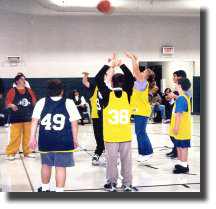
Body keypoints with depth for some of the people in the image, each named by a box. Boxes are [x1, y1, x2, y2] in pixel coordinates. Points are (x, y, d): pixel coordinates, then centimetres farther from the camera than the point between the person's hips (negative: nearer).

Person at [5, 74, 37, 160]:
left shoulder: (29, 90, 9)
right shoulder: (12, 90, -2)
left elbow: (34, 102, 15)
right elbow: (7, 103, -5)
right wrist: (11, 105, -24)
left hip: (28, 117, 4)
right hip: (16, 118, -4)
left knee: (28, 136, 10)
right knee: (15, 136, -6)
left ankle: (27, 151, 22)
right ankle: (11, 153, 2)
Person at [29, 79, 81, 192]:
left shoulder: (42, 102, 1)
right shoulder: (68, 103, -3)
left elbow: (34, 121, -2)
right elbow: (74, 123, -4)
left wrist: (32, 138, 3)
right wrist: (75, 139, 7)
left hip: (45, 140, 3)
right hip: (63, 141, -3)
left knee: (46, 164, 21)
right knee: (60, 167, 3)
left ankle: (45, 188, 38)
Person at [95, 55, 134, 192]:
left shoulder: (108, 94, -8)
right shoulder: (127, 94, -2)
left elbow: (98, 79, 0)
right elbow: (130, 78, 11)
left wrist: (109, 66, 2)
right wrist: (121, 65, 9)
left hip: (111, 135, -2)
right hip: (125, 134, 2)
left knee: (112, 160, 7)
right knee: (126, 160, 10)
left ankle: (112, 184, 15)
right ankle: (127, 185, 17)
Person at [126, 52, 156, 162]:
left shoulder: (143, 82, -11)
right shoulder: (140, 82, 12)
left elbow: (136, 70, -21)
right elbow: (136, 71, 19)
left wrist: (133, 58, -14)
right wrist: (133, 59, 15)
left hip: (142, 111, -9)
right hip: (139, 110, 9)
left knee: (140, 132, -7)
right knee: (139, 132, 11)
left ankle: (147, 152, 1)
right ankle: (144, 152, 17)